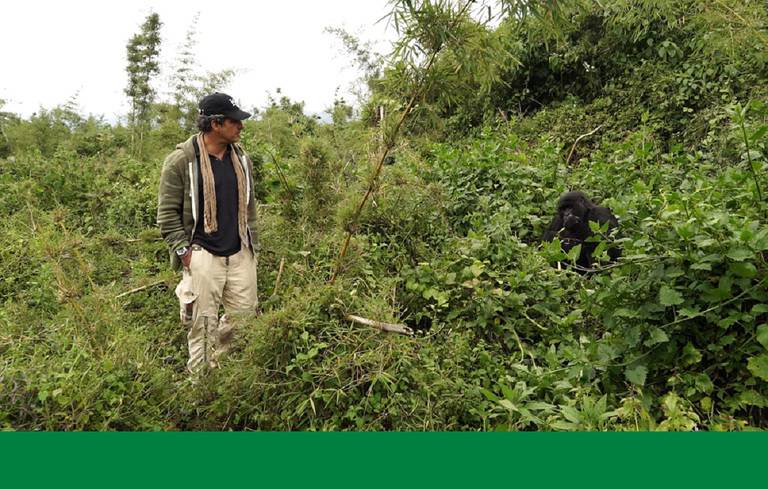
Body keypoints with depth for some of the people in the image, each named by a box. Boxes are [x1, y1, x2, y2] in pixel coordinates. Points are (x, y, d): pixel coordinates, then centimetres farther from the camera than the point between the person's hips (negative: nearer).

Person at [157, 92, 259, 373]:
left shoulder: (240, 157, 10)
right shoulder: (181, 161, -9)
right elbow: (167, 213, -6)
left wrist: (253, 244, 15)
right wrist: (184, 252, -11)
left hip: (240, 254, 6)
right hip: (202, 256, -6)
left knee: (245, 315, 12)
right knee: (204, 323, 1)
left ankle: (218, 360, 36)